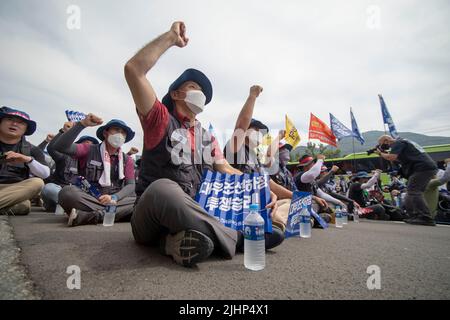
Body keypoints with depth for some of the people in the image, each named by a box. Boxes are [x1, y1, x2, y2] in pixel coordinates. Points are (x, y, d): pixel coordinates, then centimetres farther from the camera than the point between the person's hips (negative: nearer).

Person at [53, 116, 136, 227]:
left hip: (115, 201, 2)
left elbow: (130, 185, 2)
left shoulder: (127, 160, 12)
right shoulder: (88, 150, 7)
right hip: (87, 200, -2)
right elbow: (60, 147, -9)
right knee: (67, 192, -31)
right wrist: (82, 124, -17)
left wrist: (114, 198, -18)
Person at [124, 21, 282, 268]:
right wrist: (171, 37, -3)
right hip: (152, 219, -5)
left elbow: (227, 171, 7)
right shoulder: (160, 120, 1)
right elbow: (133, 69, -13)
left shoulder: (208, 138, 17)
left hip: (195, 214, 5)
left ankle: (180, 239, -22)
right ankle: (239, 238, -27)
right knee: (163, 188, -40)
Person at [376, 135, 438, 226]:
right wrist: (385, 153, 13)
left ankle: (426, 218, -18)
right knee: (416, 192, 13)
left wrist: (380, 153, -3)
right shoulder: (403, 142, 26)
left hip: (423, 168, -11)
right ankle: (416, 217, 13)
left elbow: (391, 157, -20)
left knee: (413, 192, -14)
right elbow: (397, 159, 24)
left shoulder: (397, 143, -6)